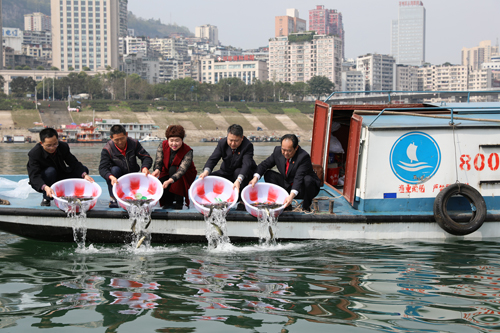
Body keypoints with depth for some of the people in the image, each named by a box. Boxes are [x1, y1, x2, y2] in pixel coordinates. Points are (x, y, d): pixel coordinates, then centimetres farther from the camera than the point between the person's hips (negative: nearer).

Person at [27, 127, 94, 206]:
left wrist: (84, 175, -33)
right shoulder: (34, 154, -27)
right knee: (50, 171, -37)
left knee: (84, 169, -9)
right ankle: (46, 198, -15)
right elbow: (34, 176, -36)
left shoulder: (63, 146, -14)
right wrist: (45, 187, -55)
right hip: (42, 183, -5)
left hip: (59, 178, 5)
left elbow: (74, 163, -13)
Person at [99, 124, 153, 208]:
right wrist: (111, 177, -48)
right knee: (114, 169, -33)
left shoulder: (134, 143, -10)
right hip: (117, 179, -2)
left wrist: (145, 167, -34)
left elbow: (146, 157, -10)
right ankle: (112, 199, -23)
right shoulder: (107, 150, -17)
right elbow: (102, 168, -25)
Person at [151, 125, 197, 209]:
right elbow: (158, 161, -23)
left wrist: (170, 180, -56)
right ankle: (168, 201, 6)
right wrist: (157, 170, -49)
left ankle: (179, 201, -23)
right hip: (167, 173, 3)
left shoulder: (188, 151, -26)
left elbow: (182, 170, -38)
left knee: (173, 169, -35)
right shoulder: (163, 146, -14)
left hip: (185, 177, -3)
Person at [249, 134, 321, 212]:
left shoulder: (304, 157, -27)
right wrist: (256, 177, -24)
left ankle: (306, 206, -8)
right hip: (287, 187, 5)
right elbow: (265, 164, -4)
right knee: (268, 174, -8)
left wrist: (292, 195, -50)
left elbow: (298, 178, -36)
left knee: (307, 179, -36)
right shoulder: (278, 151, -10)